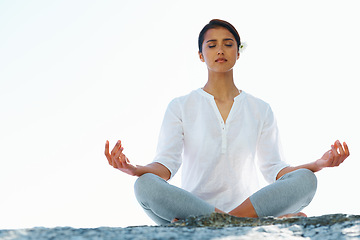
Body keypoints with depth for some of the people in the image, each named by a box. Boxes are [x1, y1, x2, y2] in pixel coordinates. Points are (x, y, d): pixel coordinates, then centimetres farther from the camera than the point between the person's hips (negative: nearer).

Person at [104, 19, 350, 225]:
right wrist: (134, 169, -24)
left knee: (305, 179, -24)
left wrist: (318, 164, -10)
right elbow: (166, 164, -2)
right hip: (190, 205, -1)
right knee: (145, 184, -30)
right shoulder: (180, 107, 11)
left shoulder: (260, 110, 15)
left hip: (249, 205, 2)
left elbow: (275, 169, 7)